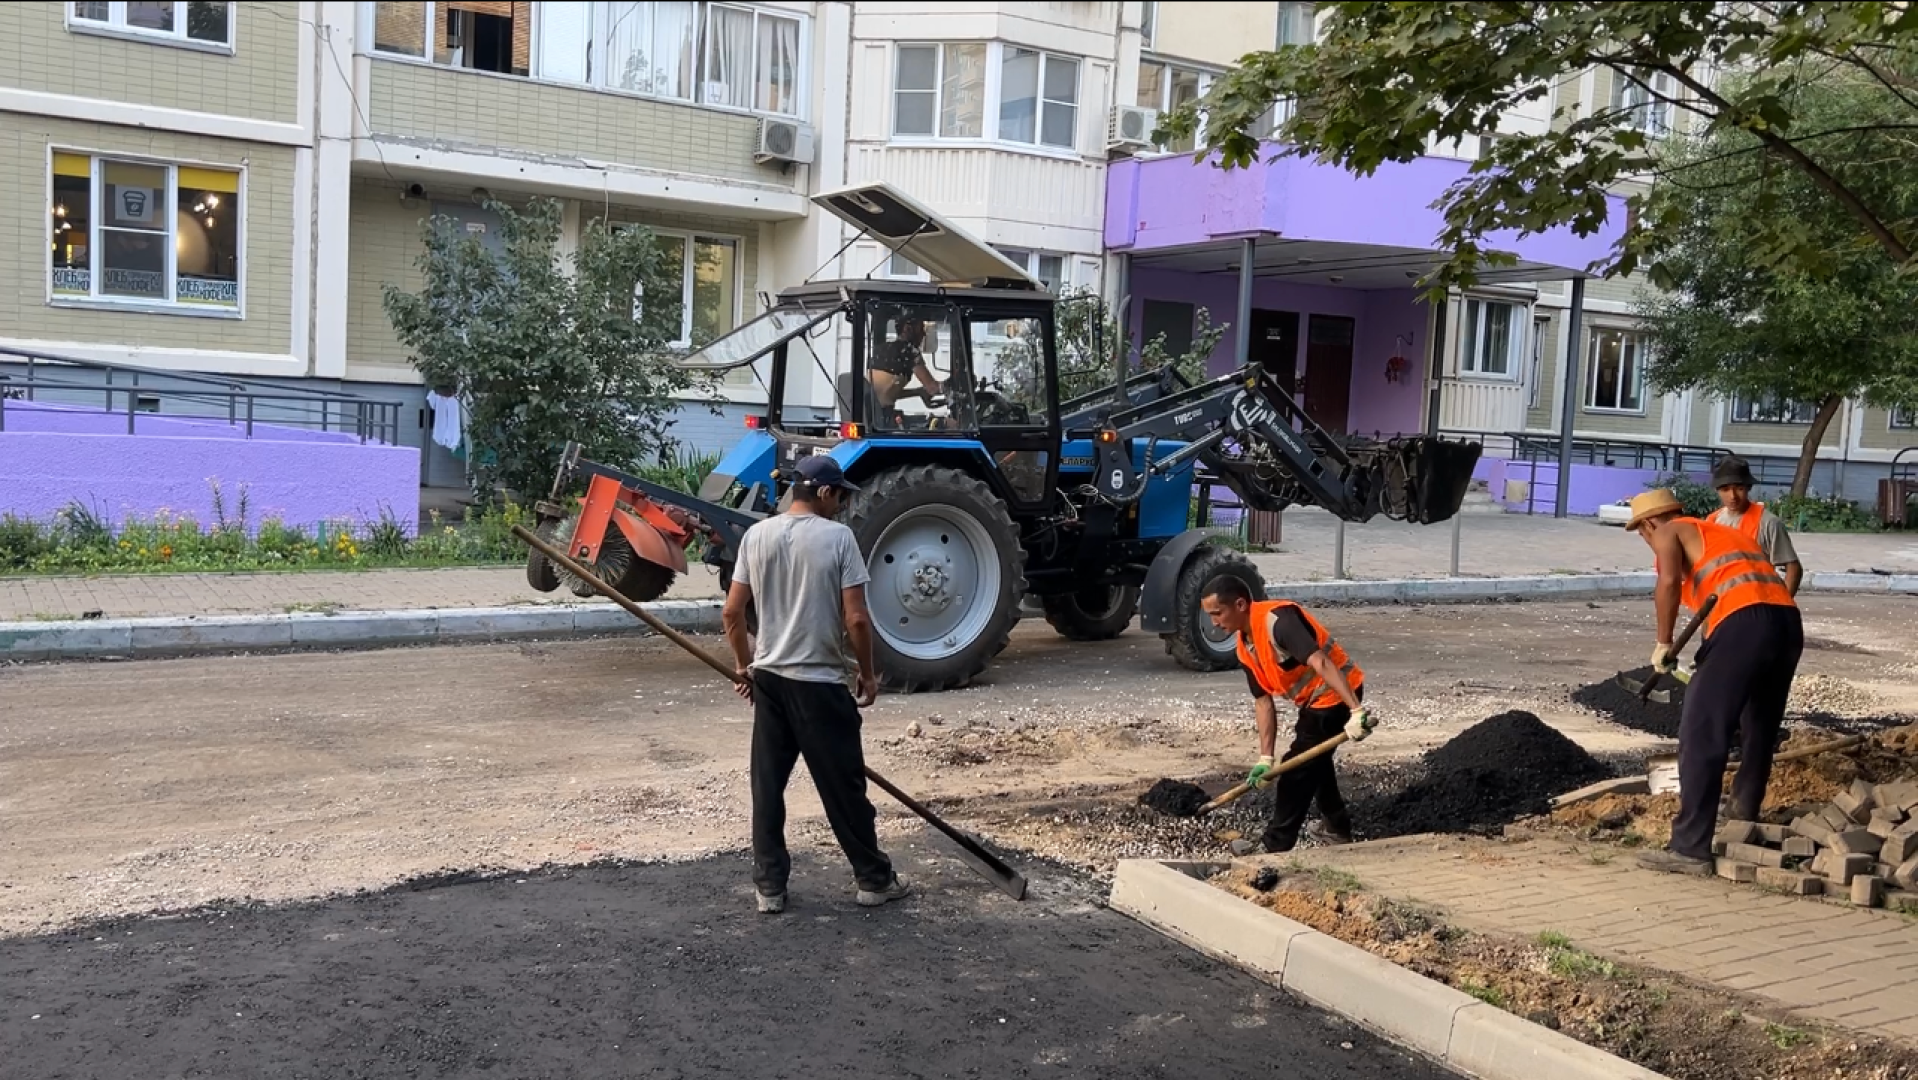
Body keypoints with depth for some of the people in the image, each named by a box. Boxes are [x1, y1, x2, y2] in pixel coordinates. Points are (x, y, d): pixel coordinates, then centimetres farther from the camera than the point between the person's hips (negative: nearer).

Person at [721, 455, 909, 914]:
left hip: (768, 678, 5)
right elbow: (856, 619, -13)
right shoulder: (838, 537, -11)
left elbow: (731, 613, 4)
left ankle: (769, 887, 15)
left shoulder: (756, 535, 2)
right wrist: (866, 673, 1)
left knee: (767, 786, 11)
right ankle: (875, 880, 18)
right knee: (844, 786, 6)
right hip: (820, 682, -4)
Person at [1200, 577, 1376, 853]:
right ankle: (1336, 827, 46)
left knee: (1297, 768, -6)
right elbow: (1263, 701, 3)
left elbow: (1321, 662, -36)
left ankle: (1276, 846, 5)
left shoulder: (1277, 619, -27)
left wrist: (1356, 710, -43)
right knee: (1313, 758, 28)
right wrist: (1265, 758, -3)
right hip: (1314, 700, 10)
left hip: (1337, 695, -10)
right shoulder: (1245, 648, 2)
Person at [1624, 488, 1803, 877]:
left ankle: (1690, 847, -9)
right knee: (1759, 734, 21)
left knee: (1701, 733, -7)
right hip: (1788, 620, 8)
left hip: (1745, 622, -8)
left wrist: (1663, 644, 0)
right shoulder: (1725, 533, 36)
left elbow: (1669, 580, -9)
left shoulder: (1669, 532, 13)